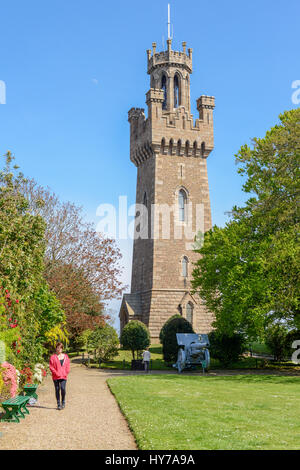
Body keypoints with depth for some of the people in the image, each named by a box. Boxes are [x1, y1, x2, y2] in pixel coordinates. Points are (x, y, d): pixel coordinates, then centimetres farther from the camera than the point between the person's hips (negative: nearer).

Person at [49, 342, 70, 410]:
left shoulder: (65, 356, 11)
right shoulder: (53, 357, 1)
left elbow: (68, 366, 13)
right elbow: (51, 367, -3)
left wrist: (66, 373, -1)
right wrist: (56, 373, -10)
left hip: (64, 376, 1)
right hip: (56, 377, -1)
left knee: (63, 388, -13)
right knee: (57, 390, 3)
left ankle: (63, 402, 9)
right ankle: (59, 404, 14)